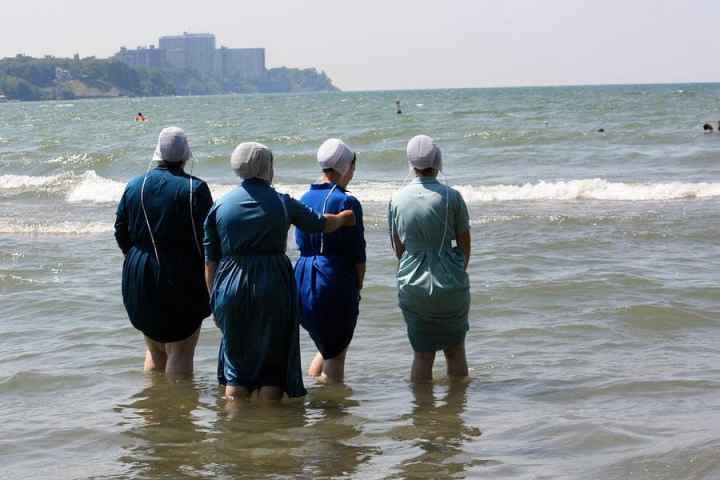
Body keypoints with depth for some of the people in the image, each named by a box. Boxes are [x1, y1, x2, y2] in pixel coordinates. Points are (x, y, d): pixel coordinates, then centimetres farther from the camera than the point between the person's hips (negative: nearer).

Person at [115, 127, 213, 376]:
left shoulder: (134, 186, 5)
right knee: (181, 351, 1)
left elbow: (121, 233, 10)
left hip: (140, 280, 5)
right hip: (182, 280, -5)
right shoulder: (195, 188, -11)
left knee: (154, 349, 18)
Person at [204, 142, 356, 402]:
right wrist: (343, 218, 37)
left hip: (231, 289, 2)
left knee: (236, 361, 13)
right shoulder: (283, 203, 1)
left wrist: (215, 300, 12)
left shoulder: (220, 206, 4)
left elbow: (210, 261, 4)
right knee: (273, 362, 8)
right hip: (273, 287, -2)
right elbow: (323, 225, 15)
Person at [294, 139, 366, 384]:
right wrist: (358, 287, 3)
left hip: (302, 279, 7)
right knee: (335, 356, 4)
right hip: (335, 281, -7)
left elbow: (300, 243, 13)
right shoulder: (347, 202, -11)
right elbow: (357, 254, -10)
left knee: (326, 349, 24)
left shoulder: (304, 199, 9)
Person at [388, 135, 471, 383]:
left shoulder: (398, 199, -2)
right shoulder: (451, 197, -9)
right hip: (450, 286, -2)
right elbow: (465, 246, 0)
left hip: (412, 287, 2)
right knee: (455, 351, 14)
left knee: (422, 354, 12)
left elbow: (398, 249, 7)